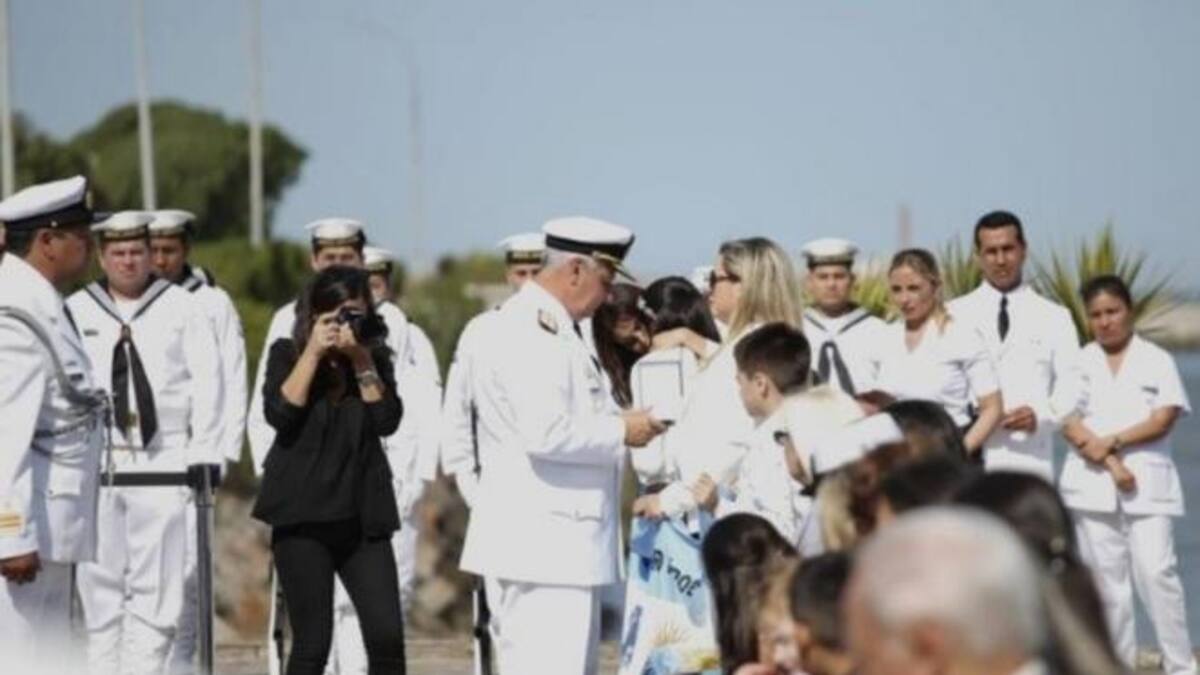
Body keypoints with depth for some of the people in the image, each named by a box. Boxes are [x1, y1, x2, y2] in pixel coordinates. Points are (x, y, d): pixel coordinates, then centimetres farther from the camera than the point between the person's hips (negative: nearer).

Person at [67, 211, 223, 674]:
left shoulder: (183, 309, 7)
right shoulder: (74, 311, 8)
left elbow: (207, 386, 4)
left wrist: (204, 458, -3)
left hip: (162, 466, -1)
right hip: (94, 467, 1)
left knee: (158, 584, -2)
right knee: (98, 583, 2)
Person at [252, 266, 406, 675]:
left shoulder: (375, 357, 11)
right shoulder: (287, 354, 6)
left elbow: (387, 419, -3)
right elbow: (280, 413, -11)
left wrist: (362, 361, -9)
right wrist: (314, 353, -10)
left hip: (362, 518, 2)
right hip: (303, 517, -2)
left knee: (388, 636, -7)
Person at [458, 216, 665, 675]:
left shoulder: (554, 328, 18)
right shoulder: (531, 331, -15)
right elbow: (545, 433, -24)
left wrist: (618, 420, 12)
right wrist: (620, 431, -13)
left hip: (562, 540, 11)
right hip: (541, 542, -11)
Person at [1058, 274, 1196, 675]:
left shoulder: (1157, 360, 7)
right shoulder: (1079, 363, 10)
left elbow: (1163, 419, -3)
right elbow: (1067, 421, -1)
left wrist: (1112, 441, -11)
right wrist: (1110, 462, -13)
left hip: (1148, 484, -2)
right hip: (1093, 483, 2)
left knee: (1156, 573, -11)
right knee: (1107, 578, 3)